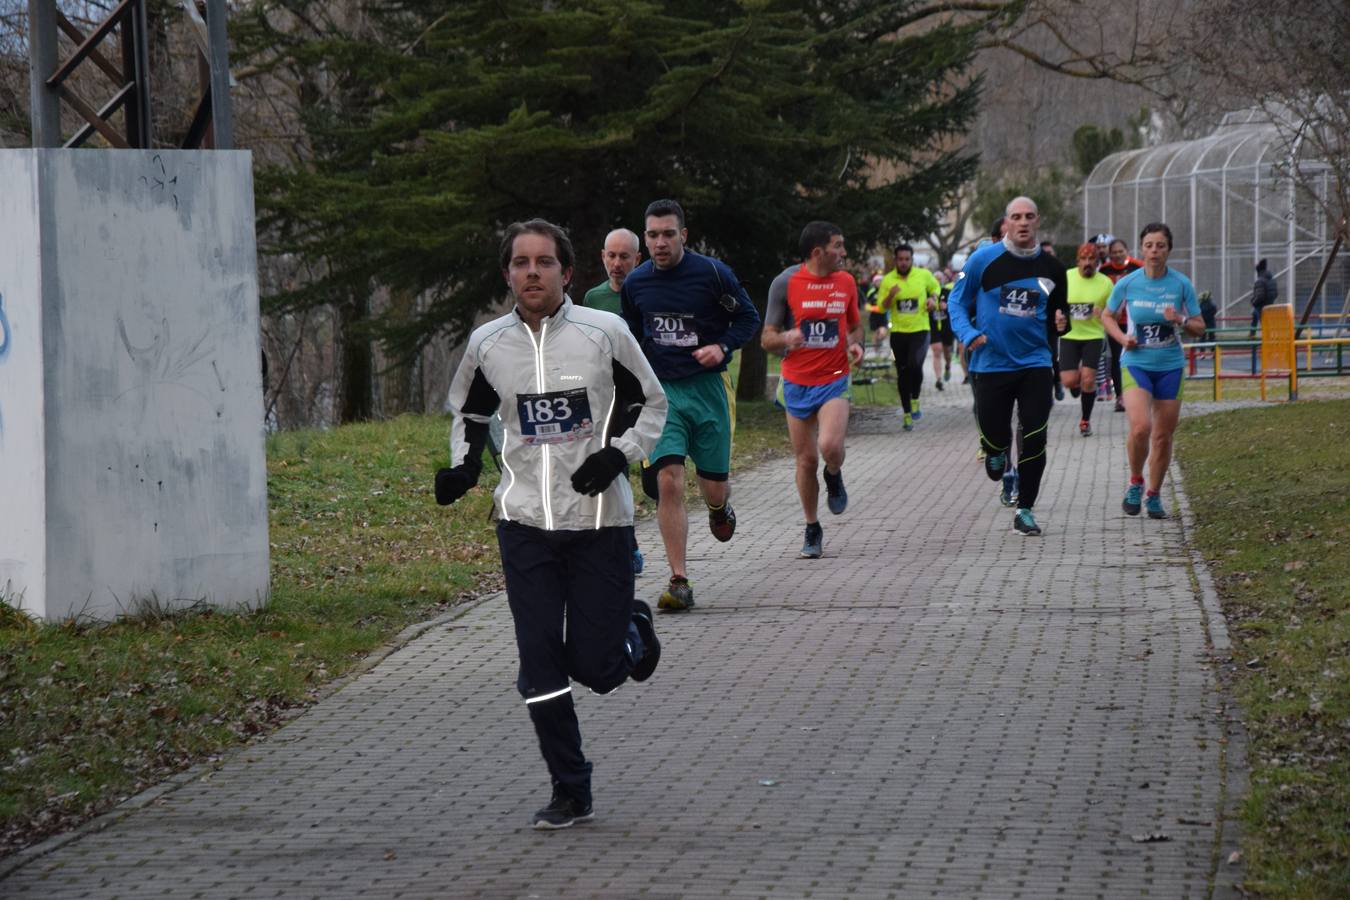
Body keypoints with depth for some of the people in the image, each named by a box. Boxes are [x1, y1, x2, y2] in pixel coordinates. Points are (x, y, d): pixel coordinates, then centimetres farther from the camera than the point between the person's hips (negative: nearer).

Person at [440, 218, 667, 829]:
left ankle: (633, 628, 36)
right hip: (525, 521, 2)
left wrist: (619, 454, -9)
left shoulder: (604, 333, -4)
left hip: (599, 519, -2)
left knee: (596, 669, -1)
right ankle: (570, 792, 10)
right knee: (540, 666, -3)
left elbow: (651, 403, 7)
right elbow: (468, 413, 21)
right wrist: (463, 464, 3)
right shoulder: (487, 344, 3)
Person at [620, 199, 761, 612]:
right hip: (659, 390, 1)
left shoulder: (712, 273, -6)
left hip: (707, 387, -1)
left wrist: (723, 346, -13)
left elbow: (748, 317, 4)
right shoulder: (635, 283, 4)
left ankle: (719, 508, 47)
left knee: (712, 484, 5)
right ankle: (679, 582, -12)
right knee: (667, 480, -15)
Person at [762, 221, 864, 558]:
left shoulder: (845, 282, 4)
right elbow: (767, 338, -1)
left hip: (834, 381, 1)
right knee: (806, 460, 4)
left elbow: (855, 325, 20)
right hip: (797, 382, -1)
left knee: (830, 446, -22)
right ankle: (812, 530, 21)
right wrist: (786, 338, -24)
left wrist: (856, 344, -3)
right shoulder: (786, 283, -6)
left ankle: (834, 477, 15)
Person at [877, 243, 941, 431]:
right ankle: (906, 412, 18)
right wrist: (890, 296, -16)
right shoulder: (888, 280, 0)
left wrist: (932, 299, 0)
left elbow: (935, 287, 20)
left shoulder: (924, 275, 0)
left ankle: (915, 400, 0)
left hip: (920, 330, -2)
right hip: (898, 331, 2)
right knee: (902, 373, 7)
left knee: (915, 364, -23)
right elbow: (882, 307, 3)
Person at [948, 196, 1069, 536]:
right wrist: (968, 334, -12)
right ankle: (997, 453, 41)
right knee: (994, 438, 1)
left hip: (1035, 364, 2)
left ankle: (1025, 510, 6)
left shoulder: (1051, 269, 5)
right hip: (991, 365, -2)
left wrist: (1059, 323, -6)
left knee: (1034, 440, -6)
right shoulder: (984, 259, -4)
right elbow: (958, 301, 4)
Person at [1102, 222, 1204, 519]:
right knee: (1140, 427, -21)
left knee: (1163, 435, 4)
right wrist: (1122, 337, -6)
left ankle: (1154, 495, 22)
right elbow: (1107, 316, 13)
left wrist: (1180, 320, -17)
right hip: (1136, 364, -1)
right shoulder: (1127, 283, -3)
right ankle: (1135, 482, 3)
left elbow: (1199, 327, 4)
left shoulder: (1181, 284, -3)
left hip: (1170, 366, 2)